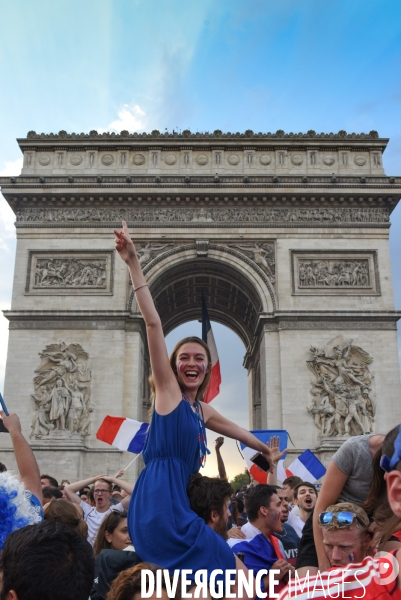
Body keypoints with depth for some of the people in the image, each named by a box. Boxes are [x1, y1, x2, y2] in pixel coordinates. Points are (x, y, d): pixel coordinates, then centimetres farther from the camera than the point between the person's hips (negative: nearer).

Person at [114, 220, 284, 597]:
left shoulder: (203, 411, 21)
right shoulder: (167, 389, 1)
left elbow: (236, 430, 40)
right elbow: (153, 323, -7)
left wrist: (265, 450, 57)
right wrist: (133, 262, -14)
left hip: (177, 507, 8)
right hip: (159, 505, -8)